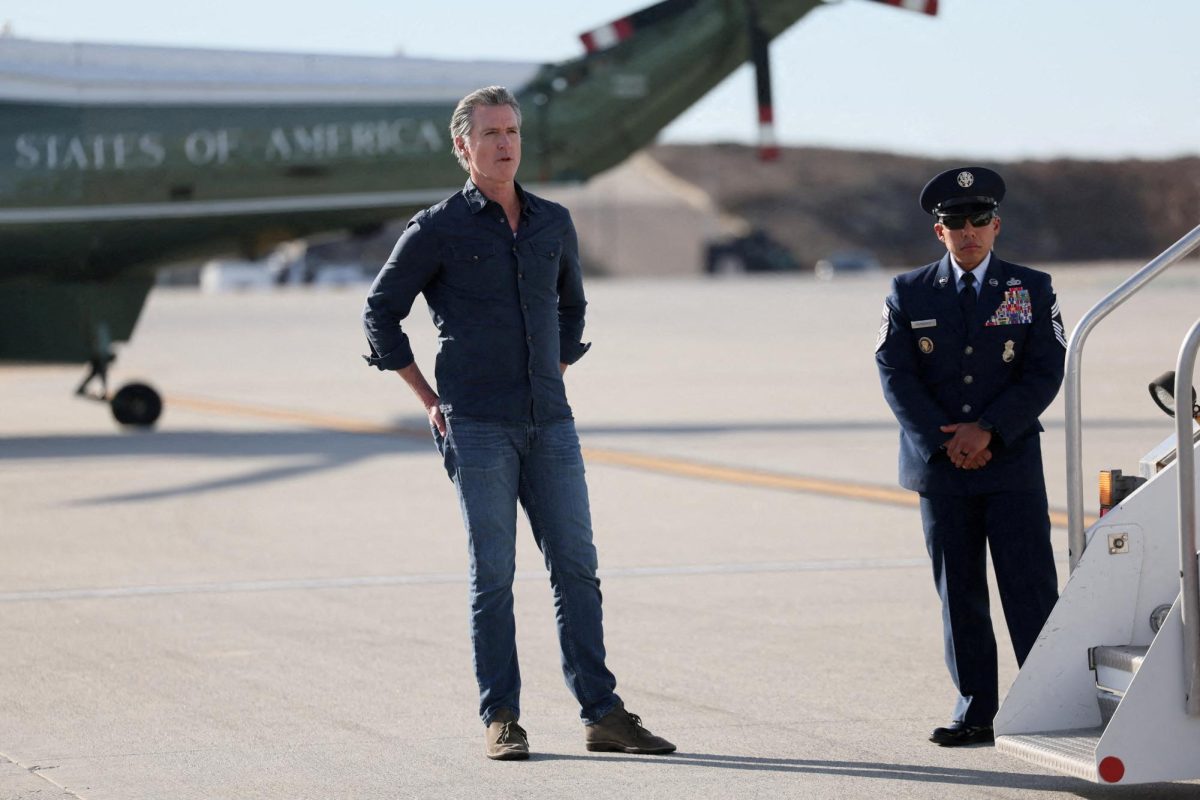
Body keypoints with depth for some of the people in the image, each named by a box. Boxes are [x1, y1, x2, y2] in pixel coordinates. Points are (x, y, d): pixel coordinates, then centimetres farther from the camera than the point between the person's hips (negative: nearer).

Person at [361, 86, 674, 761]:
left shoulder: (554, 223, 11)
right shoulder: (439, 230, -2)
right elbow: (381, 314, 5)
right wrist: (433, 402, 2)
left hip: (550, 425, 4)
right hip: (477, 427, -4)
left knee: (577, 567, 1)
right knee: (493, 574, -2)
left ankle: (603, 716, 5)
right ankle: (502, 722, 4)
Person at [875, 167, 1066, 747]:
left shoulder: (1032, 290, 5)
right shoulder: (908, 294, 6)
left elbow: (1046, 372, -2)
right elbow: (895, 374, -1)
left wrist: (988, 431, -13)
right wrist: (945, 441, -11)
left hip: (1012, 462, -1)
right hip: (940, 464, 1)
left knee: (1029, 588, -5)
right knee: (958, 591, 4)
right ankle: (976, 711, 9)